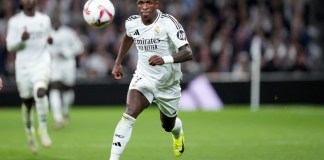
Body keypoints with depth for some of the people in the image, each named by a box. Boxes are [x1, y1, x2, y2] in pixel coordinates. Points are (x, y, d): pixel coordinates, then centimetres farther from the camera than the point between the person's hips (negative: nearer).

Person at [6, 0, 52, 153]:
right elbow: (10, 46, -2)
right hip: (23, 65, 0)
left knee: (40, 91, -27)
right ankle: (30, 134, 28)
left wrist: (49, 40, -2)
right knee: (27, 102, 6)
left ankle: (43, 129, -17)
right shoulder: (15, 21, 0)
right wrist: (21, 40, -22)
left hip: (42, 62, 0)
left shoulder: (45, 19, 8)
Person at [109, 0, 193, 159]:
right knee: (129, 115, -25)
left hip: (168, 83, -1)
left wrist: (165, 59, -49)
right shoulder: (132, 23, -9)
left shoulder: (168, 23, -24)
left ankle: (178, 135, 59)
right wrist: (118, 63, 15)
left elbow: (188, 53, -33)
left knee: (168, 126, 20)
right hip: (143, 78, 1)